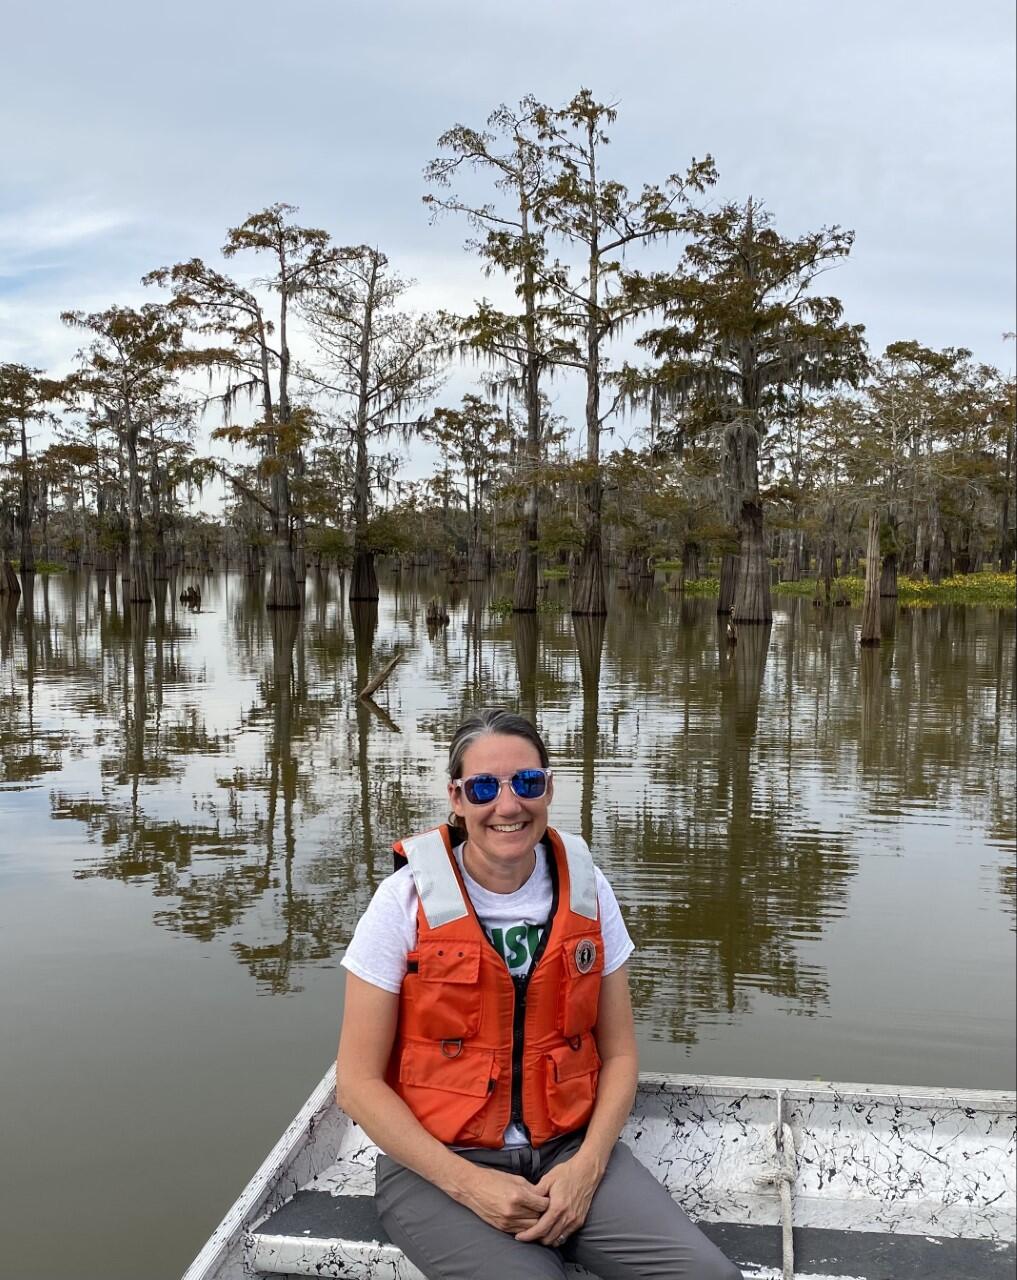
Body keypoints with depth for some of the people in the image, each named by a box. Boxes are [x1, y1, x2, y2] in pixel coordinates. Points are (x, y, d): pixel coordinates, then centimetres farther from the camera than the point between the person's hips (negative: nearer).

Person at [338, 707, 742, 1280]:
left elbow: (618, 1051, 6)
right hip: (438, 1164, -2)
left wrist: (587, 1166, -10)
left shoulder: (587, 890, 0)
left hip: (571, 1151, 3)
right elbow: (359, 1081, -8)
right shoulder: (408, 901, -10)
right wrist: (468, 1183, -16)